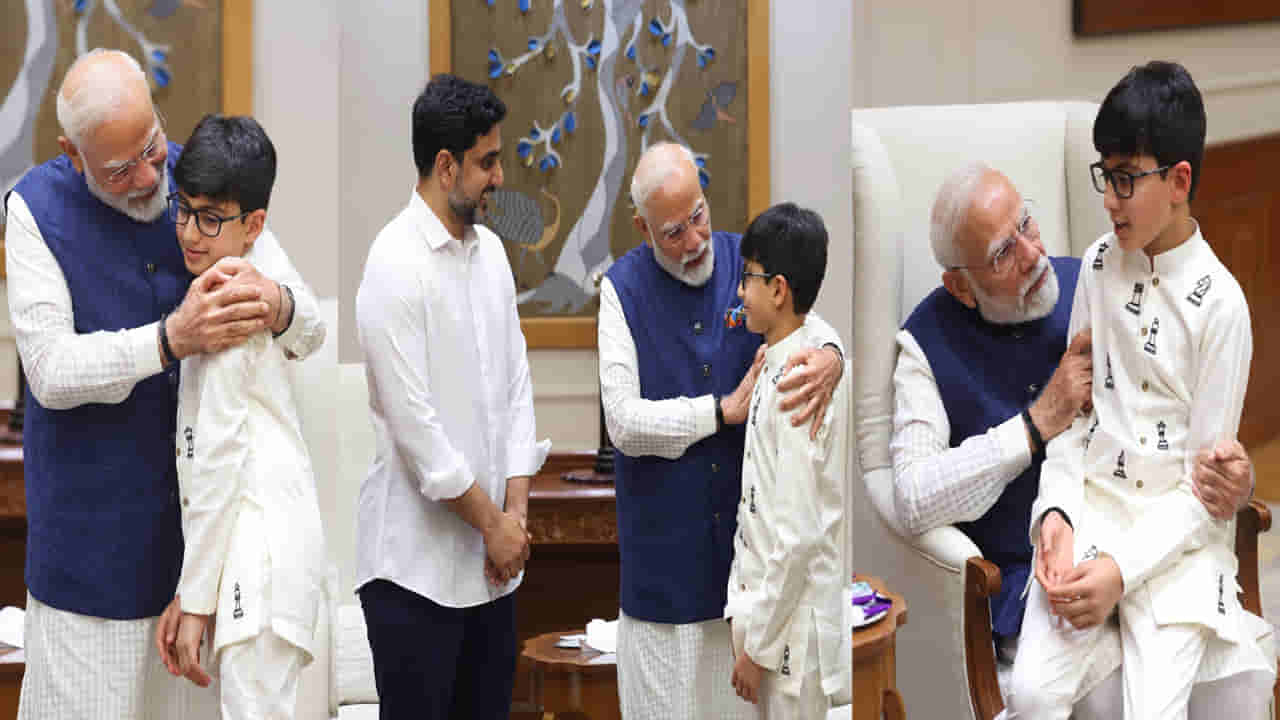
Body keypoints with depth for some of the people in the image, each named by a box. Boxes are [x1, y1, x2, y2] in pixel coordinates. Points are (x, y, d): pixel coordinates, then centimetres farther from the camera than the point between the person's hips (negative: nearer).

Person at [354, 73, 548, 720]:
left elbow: (516, 380, 10)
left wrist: (516, 508, 0)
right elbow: (414, 423, -18)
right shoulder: (396, 266, -15)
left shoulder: (491, 250, 9)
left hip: (491, 559, 7)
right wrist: (493, 523, -11)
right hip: (418, 561, -7)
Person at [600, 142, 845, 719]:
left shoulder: (746, 263, 1)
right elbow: (623, 421, -14)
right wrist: (724, 411, -17)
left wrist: (831, 357, -27)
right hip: (665, 536, -2)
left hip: (745, 516, 2)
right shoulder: (623, 288, -6)